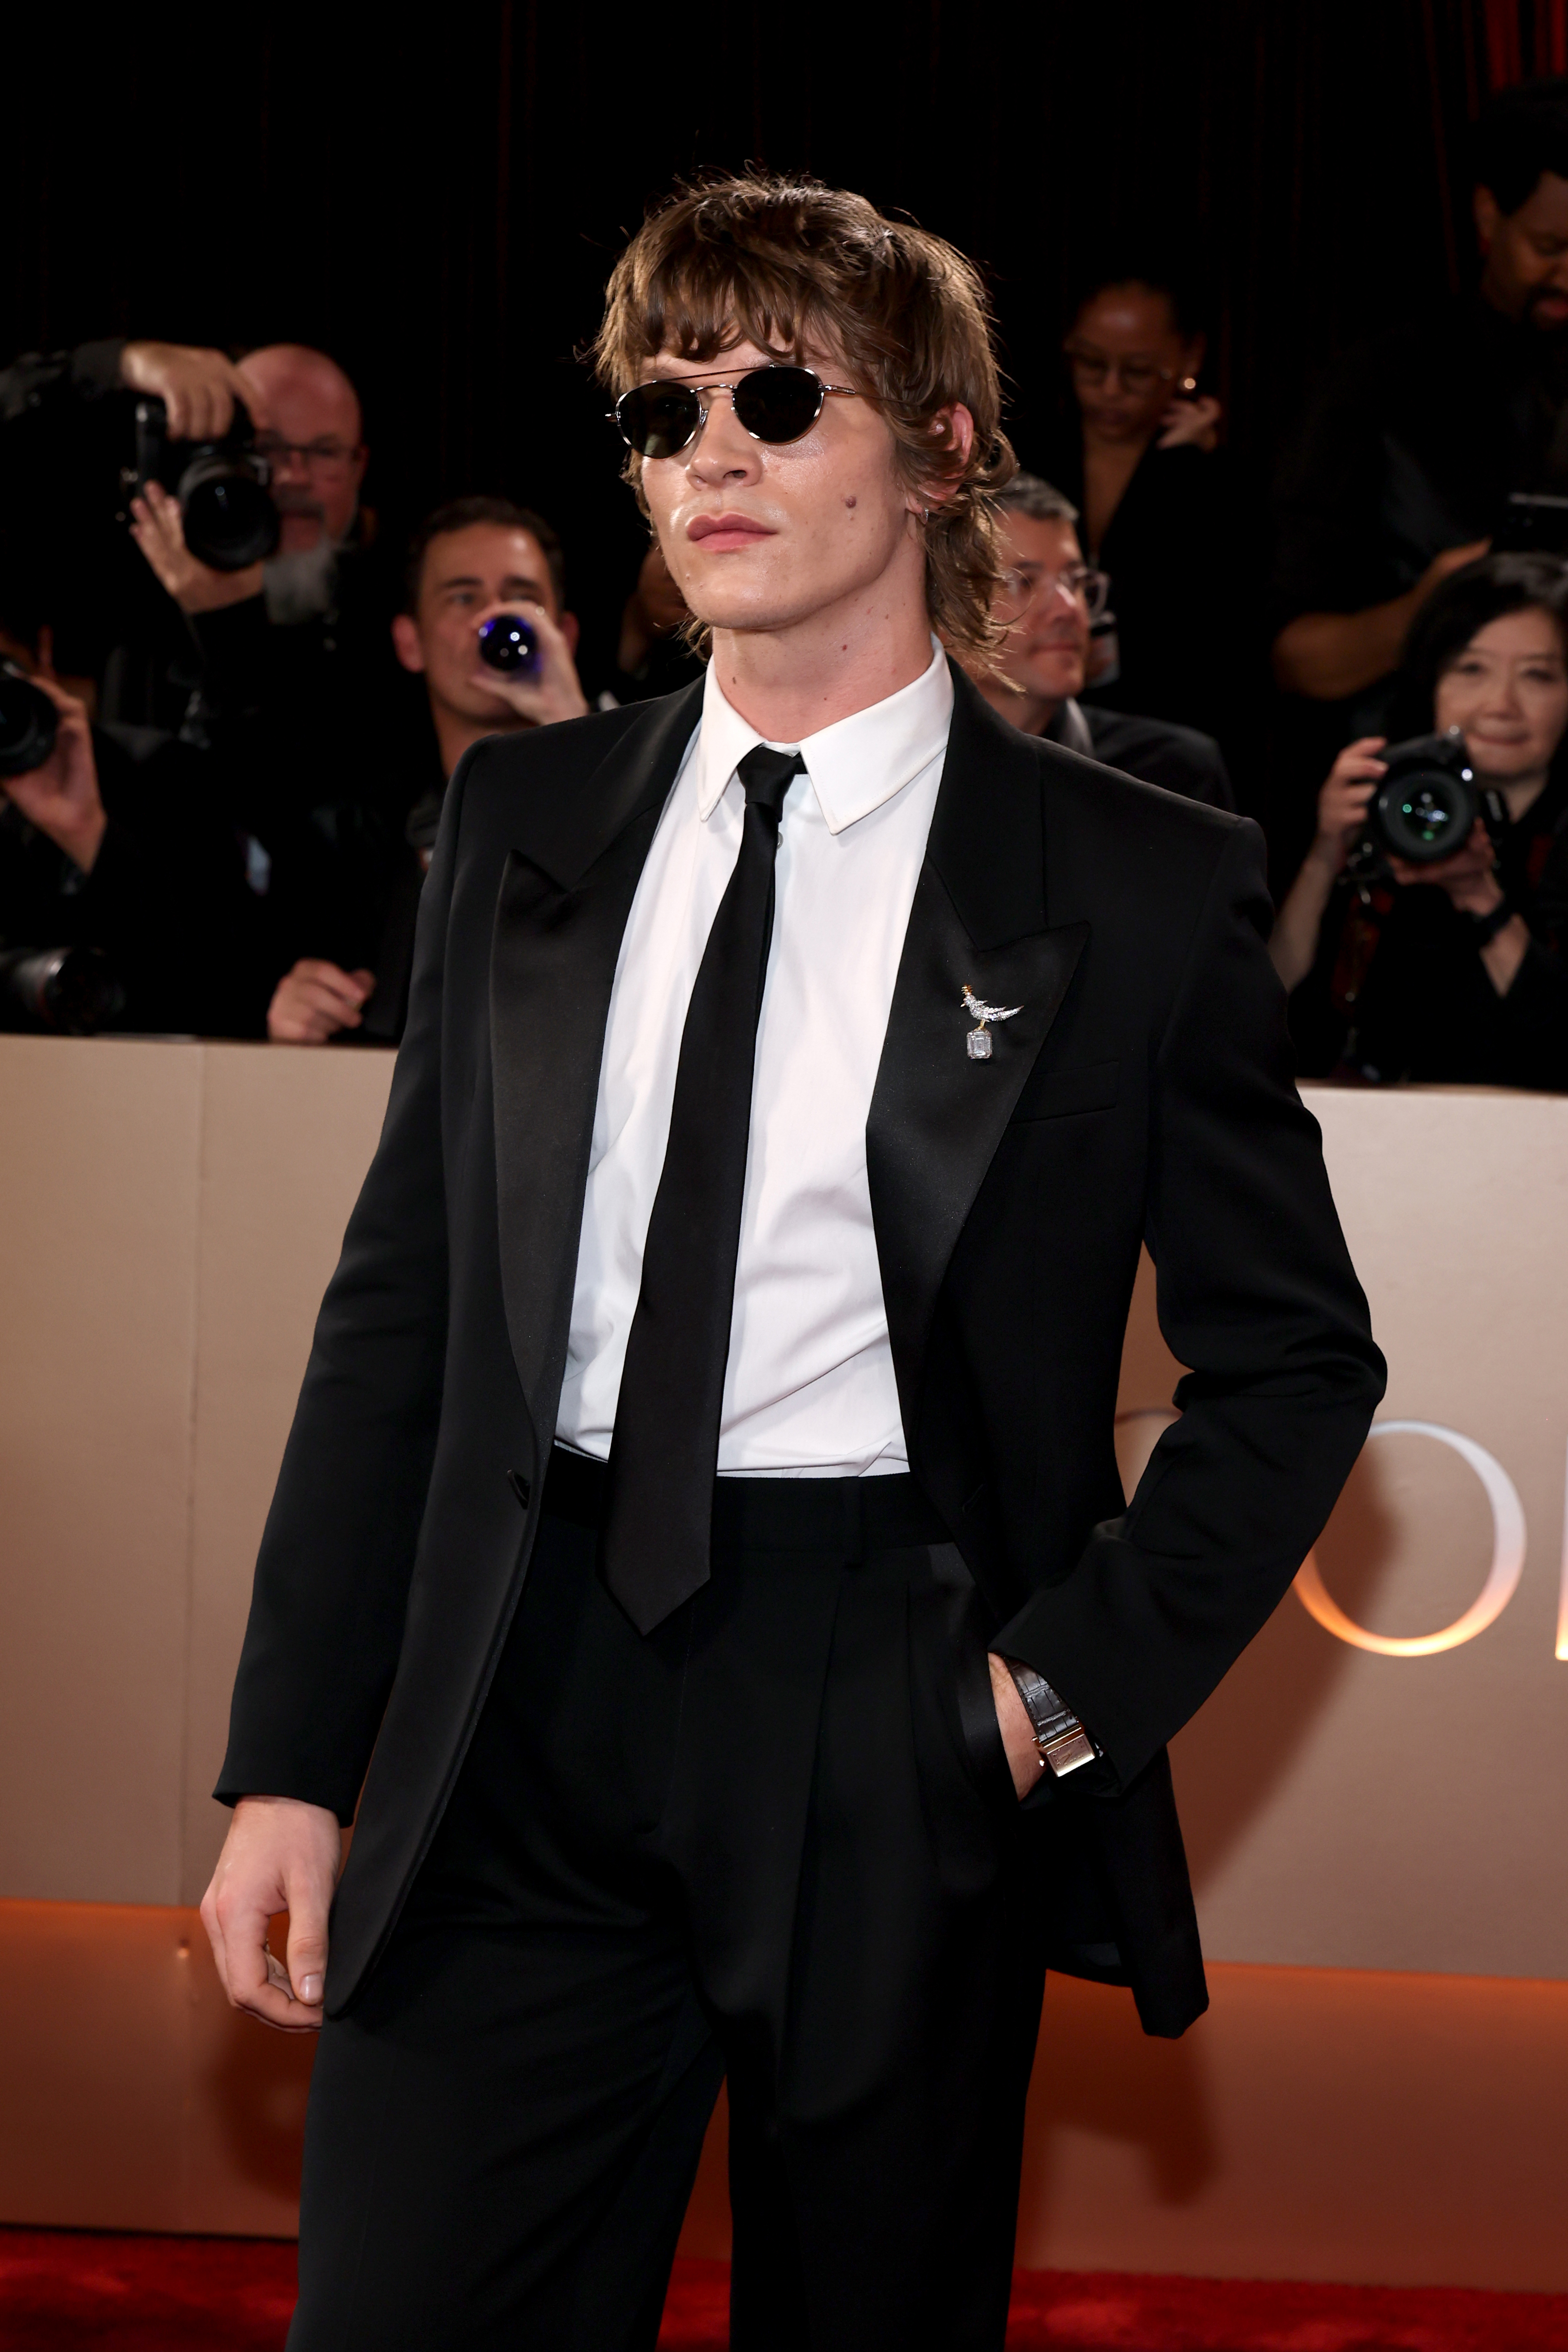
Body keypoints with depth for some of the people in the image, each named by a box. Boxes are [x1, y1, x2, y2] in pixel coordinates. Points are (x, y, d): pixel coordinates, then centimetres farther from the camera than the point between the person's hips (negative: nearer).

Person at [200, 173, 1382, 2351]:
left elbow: (1294, 1355, 5)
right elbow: (397, 1308, 10)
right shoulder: (521, 827, 10)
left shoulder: (1141, 885, 0)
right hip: (521, 1714, 2)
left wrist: (1079, 1686, -6)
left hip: (900, 1746, -2)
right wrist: (293, 1762, 5)